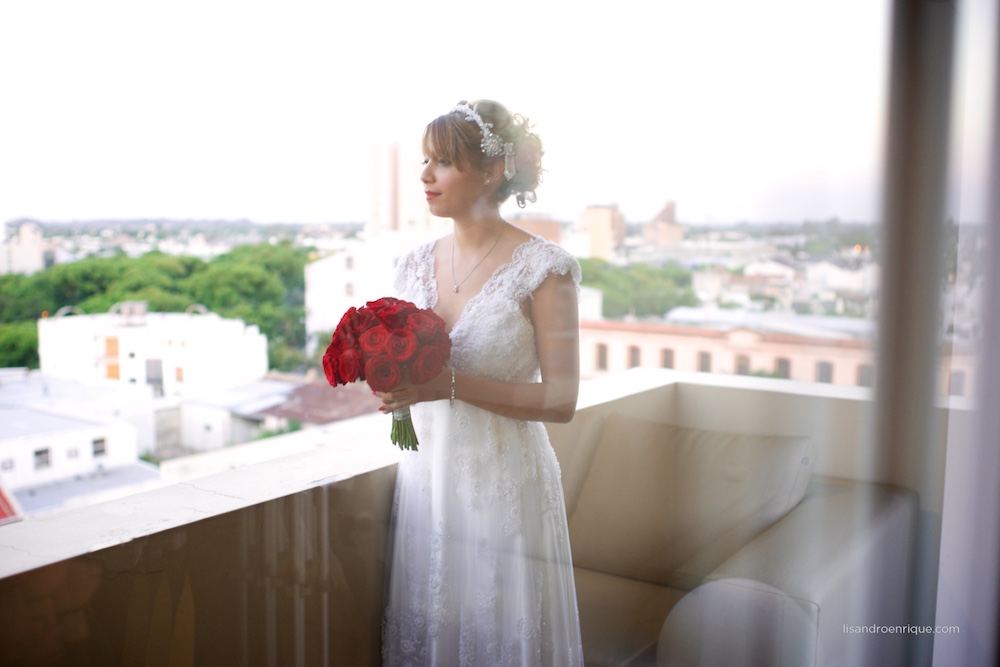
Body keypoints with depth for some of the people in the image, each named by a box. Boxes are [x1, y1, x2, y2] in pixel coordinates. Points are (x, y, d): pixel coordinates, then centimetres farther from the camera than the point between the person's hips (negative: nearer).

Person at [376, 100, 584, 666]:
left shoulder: (542, 268, -12)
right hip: (428, 472, 5)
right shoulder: (417, 264, 6)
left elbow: (560, 399, -14)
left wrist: (451, 384, -22)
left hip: (504, 480, -5)